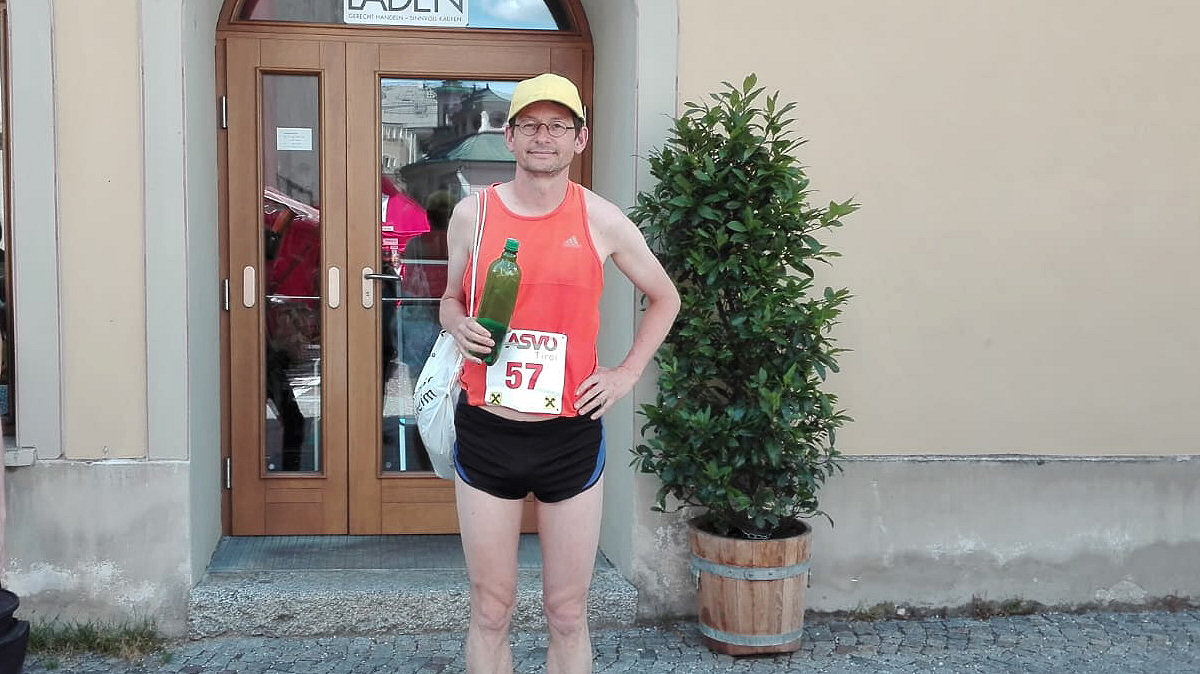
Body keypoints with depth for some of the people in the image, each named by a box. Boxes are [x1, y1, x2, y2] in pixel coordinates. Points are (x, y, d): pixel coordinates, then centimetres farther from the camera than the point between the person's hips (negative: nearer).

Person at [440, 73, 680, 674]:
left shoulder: (601, 220, -1)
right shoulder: (472, 213, 1)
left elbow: (664, 298, 13)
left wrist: (628, 372, 3)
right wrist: (460, 327, -7)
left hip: (570, 436, 0)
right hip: (484, 433, 1)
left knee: (567, 613, 9)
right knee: (490, 609, 10)